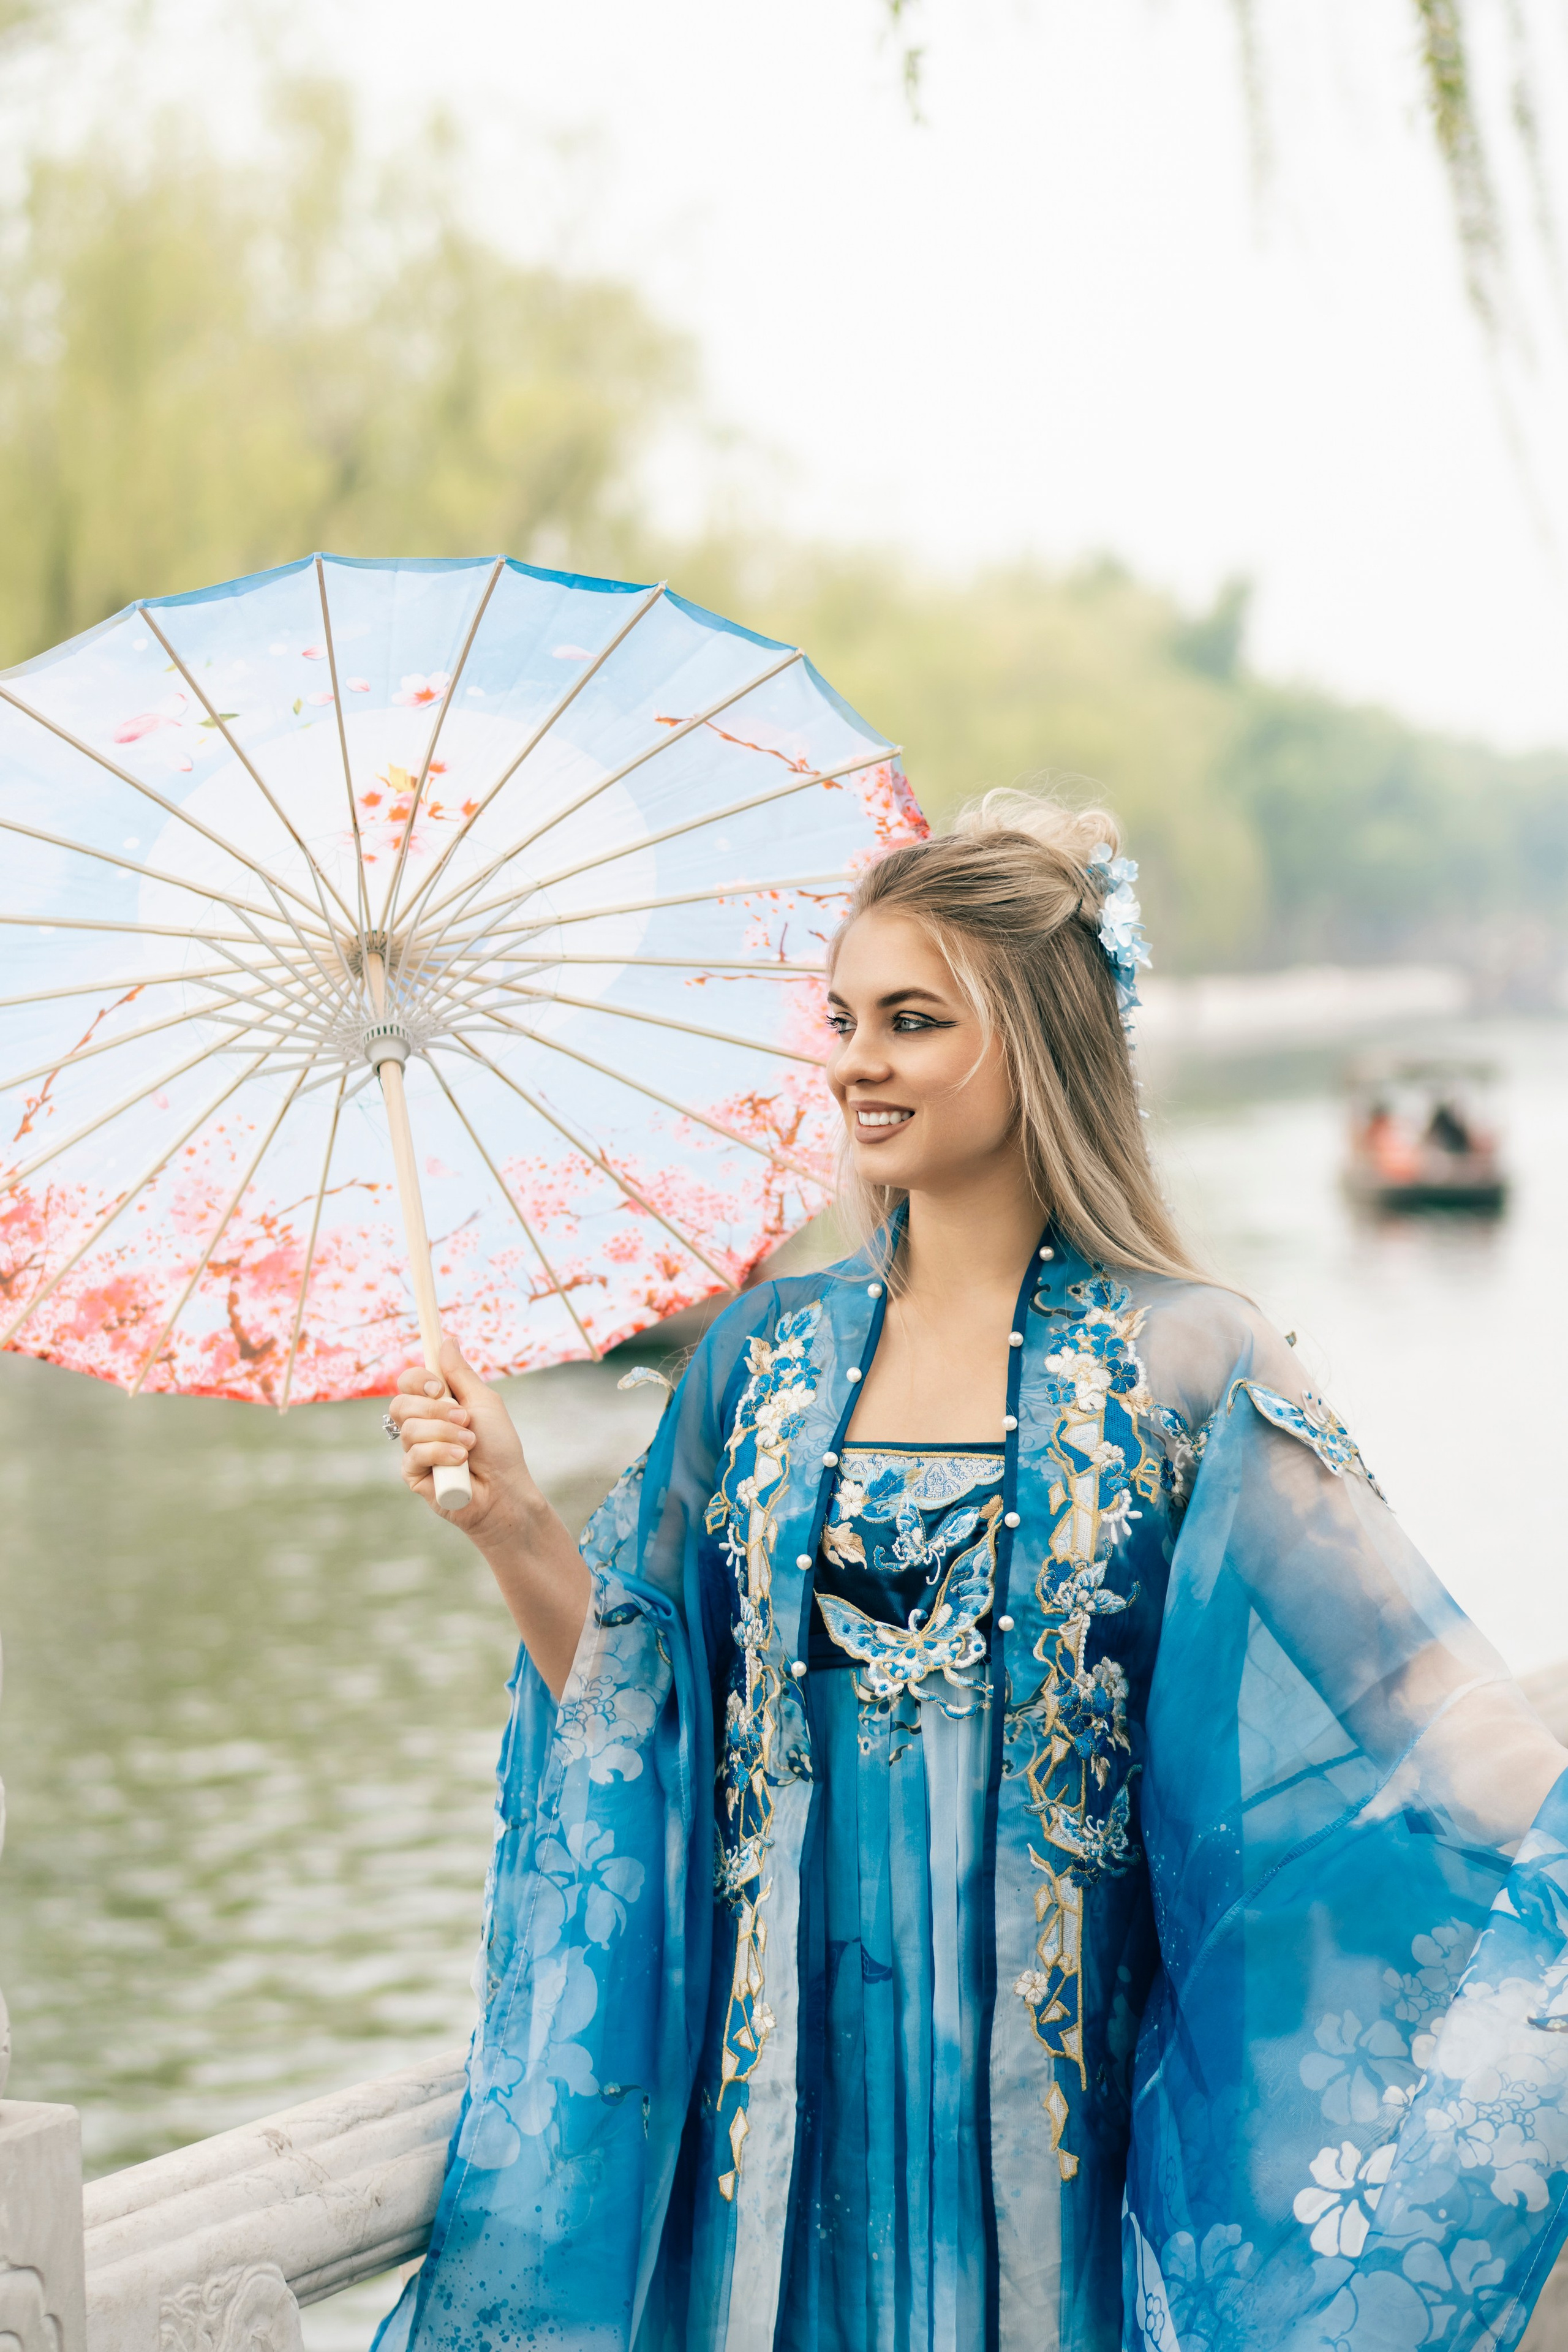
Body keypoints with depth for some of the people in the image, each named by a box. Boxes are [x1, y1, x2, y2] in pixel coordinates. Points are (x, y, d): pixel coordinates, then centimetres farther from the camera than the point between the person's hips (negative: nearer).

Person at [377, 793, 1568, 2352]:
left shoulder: (1181, 1364, -7)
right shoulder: (772, 1353, 6)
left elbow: (1418, 1698, -14)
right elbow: (640, 1696, 8)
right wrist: (510, 1523, -5)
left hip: (1051, 2064, -3)